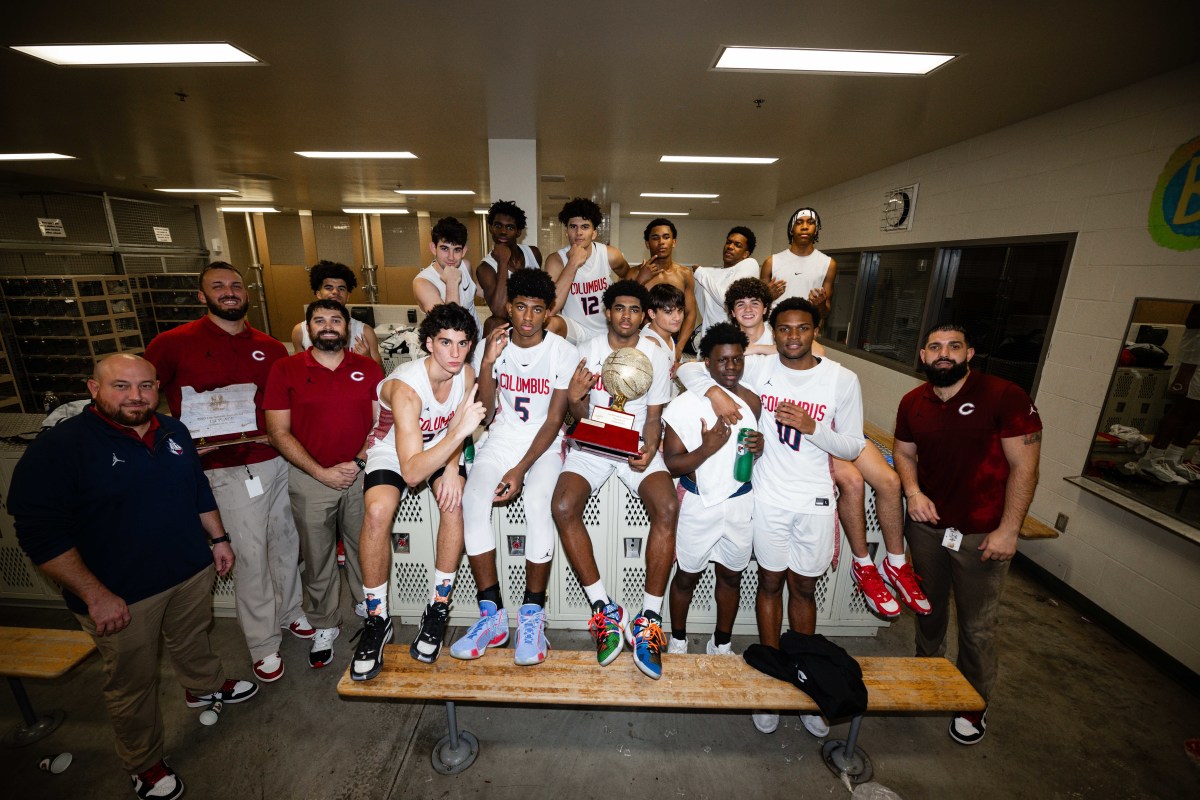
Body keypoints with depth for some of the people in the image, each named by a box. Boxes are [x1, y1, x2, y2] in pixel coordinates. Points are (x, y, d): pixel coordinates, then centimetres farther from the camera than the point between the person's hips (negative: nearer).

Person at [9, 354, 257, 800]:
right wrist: (95, 595, -20)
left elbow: (200, 490, 13)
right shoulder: (57, 447, -17)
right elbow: (39, 532, -17)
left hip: (193, 570, 5)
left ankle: (204, 687, 54)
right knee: (133, 683, 13)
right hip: (121, 594, -4)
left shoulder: (174, 433, 1)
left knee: (192, 640, 26)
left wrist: (217, 538, 12)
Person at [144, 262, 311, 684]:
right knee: (252, 557, 3)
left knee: (286, 542, 15)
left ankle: (289, 612, 38)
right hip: (232, 469, -4)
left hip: (280, 460, 4)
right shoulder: (175, 343, -3)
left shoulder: (270, 348, 7)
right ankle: (263, 644, 22)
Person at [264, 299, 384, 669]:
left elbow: (382, 423, 1)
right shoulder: (285, 370, 0)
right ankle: (325, 627, 32)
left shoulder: (368, 368, 3)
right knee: (317, 559, 12)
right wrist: (322, 472, -10)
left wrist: (357, 462, -11)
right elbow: (279, 432, -3)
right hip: (310, 479, 0)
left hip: (361, 474, 1)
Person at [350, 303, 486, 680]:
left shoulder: (467, 374, -16)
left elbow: (459, 428, 3)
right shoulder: (406, 386, -32)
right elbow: (411, 472, -40)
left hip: (441, 446, 4)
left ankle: (438, 609, -8)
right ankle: (376, 619, -9)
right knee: (377, 511, -30)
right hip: (391, 451, -3)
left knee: (455, 502, -25)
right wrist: (458, 432, -51)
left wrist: (451, 466, -14)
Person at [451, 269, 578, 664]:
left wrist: (520, 469, -19)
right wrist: (488, 363, -16)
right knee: (472, 500, -25)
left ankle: (532, 614, -11)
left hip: (544, 445, -2)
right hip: (500, 440, 3)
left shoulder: (564, 352, -7)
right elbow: (485, 415, -3)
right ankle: (492, 614, -13)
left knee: (539, 505, -30)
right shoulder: (494, 345, 1)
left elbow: (554, 421, -9)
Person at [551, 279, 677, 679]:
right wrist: (574, 400, -19)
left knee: (667, 508, -27)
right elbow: (581, 418, 5)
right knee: (563, 506, -27)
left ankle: (648, 619, -13)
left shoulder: (657, 356, 5)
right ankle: (604, 609, -12)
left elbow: (653, 416, 4)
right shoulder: (587, 351, 5)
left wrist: (650, 448, -17)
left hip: (636, 446, 0)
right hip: (592, 443, 1)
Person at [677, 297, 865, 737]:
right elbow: (689, 368, -4)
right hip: (769, 498, 0)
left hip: (816, 501, 1)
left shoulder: (842, 380, -4)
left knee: (803, 588, 16)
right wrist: (714, 391, -23)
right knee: (770, 584, 13)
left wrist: (809, 425, -17)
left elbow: (853, 446, -1)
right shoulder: (759, 368, -5)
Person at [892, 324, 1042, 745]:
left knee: (977, 626, 10)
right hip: (927, 526, 4)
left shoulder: (1005, 396, -14)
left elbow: (1024, 466, -13)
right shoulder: (913, 403, 1)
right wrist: (913, 491, -7)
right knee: (929, 608, 22)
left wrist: (1008, 530, -14)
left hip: (982, 535, -4)